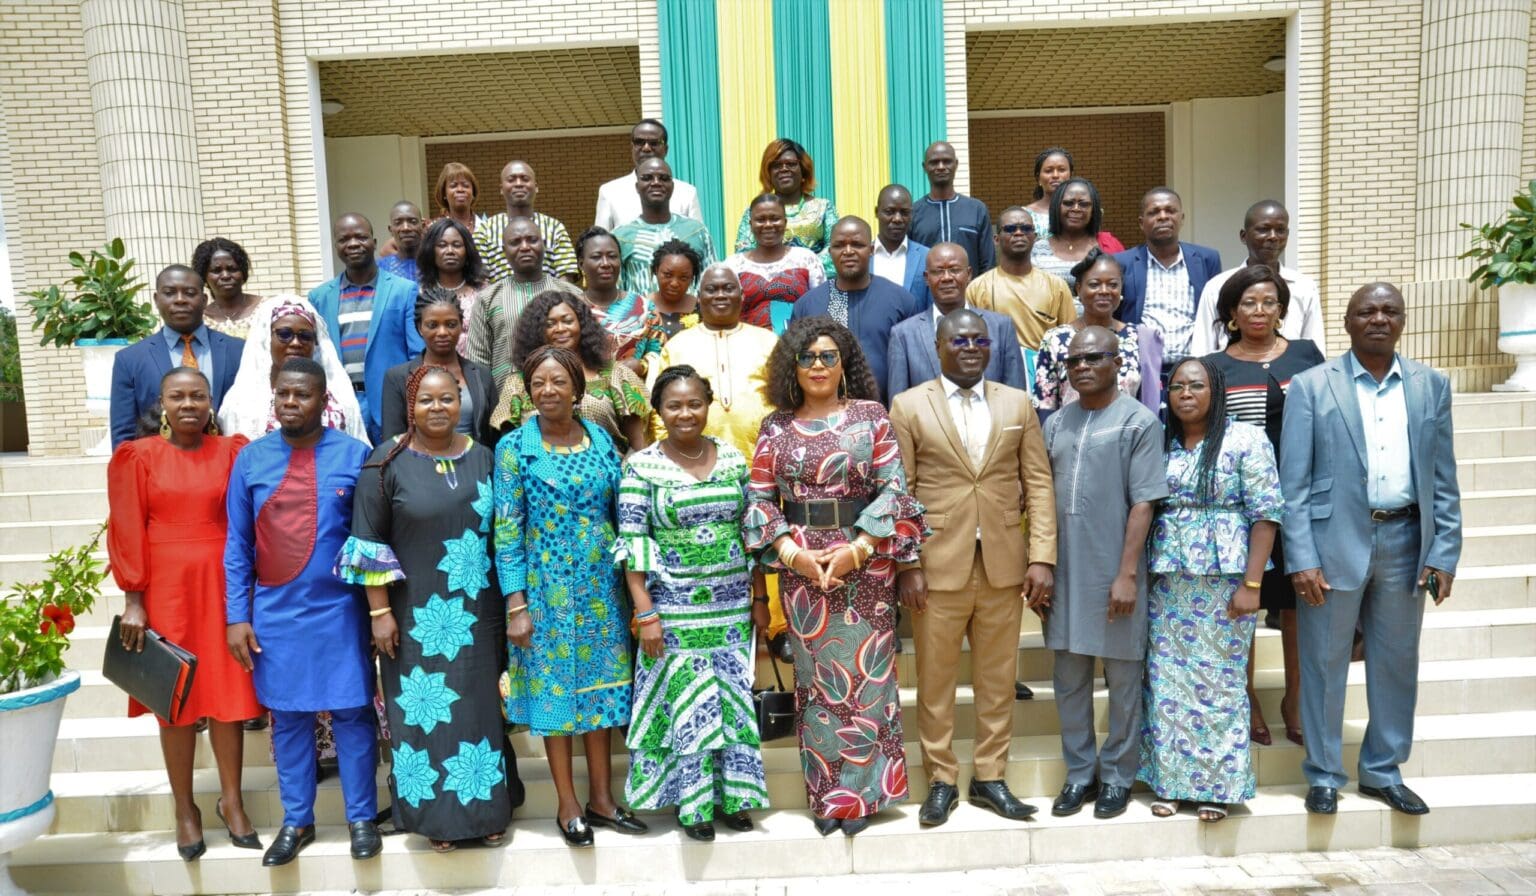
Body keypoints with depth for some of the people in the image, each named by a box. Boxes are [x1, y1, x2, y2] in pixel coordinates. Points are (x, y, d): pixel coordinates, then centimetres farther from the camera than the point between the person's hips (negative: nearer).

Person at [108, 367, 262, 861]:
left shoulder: (232, 451, 4)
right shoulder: (136, 456, 1)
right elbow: (126, 532, -1)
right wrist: (133, 600, -6)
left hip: (222, 585, 1)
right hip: (165, 589, -1)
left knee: (228, 694, 6)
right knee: (175, 700, 8)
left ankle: (231, 801, 21)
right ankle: (185, 808, 22)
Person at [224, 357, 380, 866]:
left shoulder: (354, 456, -5)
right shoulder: (250, 459, 1)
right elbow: (238, 544, 4)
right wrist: (236, 616, 0)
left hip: (339, 610, -2)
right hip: (275, 613, 2)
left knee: (352, 712, 6)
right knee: (287, 716, 12)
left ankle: (361, 817, 21)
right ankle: (296, 821, 27)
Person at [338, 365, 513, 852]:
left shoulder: (482, 457, 4)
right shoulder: (387, 461, -6)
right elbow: (369, 542, -6)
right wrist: (379, 611, -9)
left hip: (478, 612, 3)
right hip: (416, 615, -3)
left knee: (480, 706, 11)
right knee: (425, 710, 5)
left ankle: (485, 808, 26)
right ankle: (436, 815, 22)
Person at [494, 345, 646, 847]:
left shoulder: (601, 440, 4)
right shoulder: (514, 447, -5)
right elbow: (506, 530, -7)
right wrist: (517, 605, -11)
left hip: (601, 584, 3)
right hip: (547, 586, -3)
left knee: (602, 683, 10)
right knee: (555, 686, 6)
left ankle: (601, 797, 24)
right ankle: (568, 804, 20)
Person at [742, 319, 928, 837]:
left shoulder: (871, 415, 1)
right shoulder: (777, 426, 6)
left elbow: (893, 488, -5)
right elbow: (759, 497, 2)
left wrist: (858, 549, -14)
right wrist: (791, 552, -11)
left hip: (866, 559, -1)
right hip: (801, 565, 2)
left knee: (864, 674, 3)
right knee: (816, 677, 8)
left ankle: (861, 789, 18)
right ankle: (826, 792, 20)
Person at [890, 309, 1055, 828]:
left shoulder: (1017, 404, 9)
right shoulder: (909, 406, 1)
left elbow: (1039, 483, 6)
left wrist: (1042, 556, -3)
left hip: (1003, 566, 3)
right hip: (937, 567, -2)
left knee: (998, 682, 12)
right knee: (935, 682, 7)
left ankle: (990, 778, 26)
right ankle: (941, 781, 22)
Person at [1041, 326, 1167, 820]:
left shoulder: (1139, 421, -5)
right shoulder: (1056, 422, 9)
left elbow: (1143, 503, -10)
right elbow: (1044, 500, 10)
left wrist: (1127, 574, -15)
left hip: (1114, 574, -4)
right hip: (1064, 573, 5)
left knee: (1122, 681, 9)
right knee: (1069, 679, 12)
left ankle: (1117, 775, 24)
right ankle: (1080, 772, 26)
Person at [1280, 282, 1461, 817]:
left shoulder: (1432, 386, 8)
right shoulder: (1311, 386, -3)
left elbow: (1443, 480, 8)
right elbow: (1293, 484, -6)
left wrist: (1444, 553, 0)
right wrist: (1301, 559, -12)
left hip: (1406, 541, 3)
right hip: (1335, 540, -3)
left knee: (1397, 663, 13)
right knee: (1325, 664, 5)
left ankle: (1383, 772, 30)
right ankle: (1323, 776, 21)